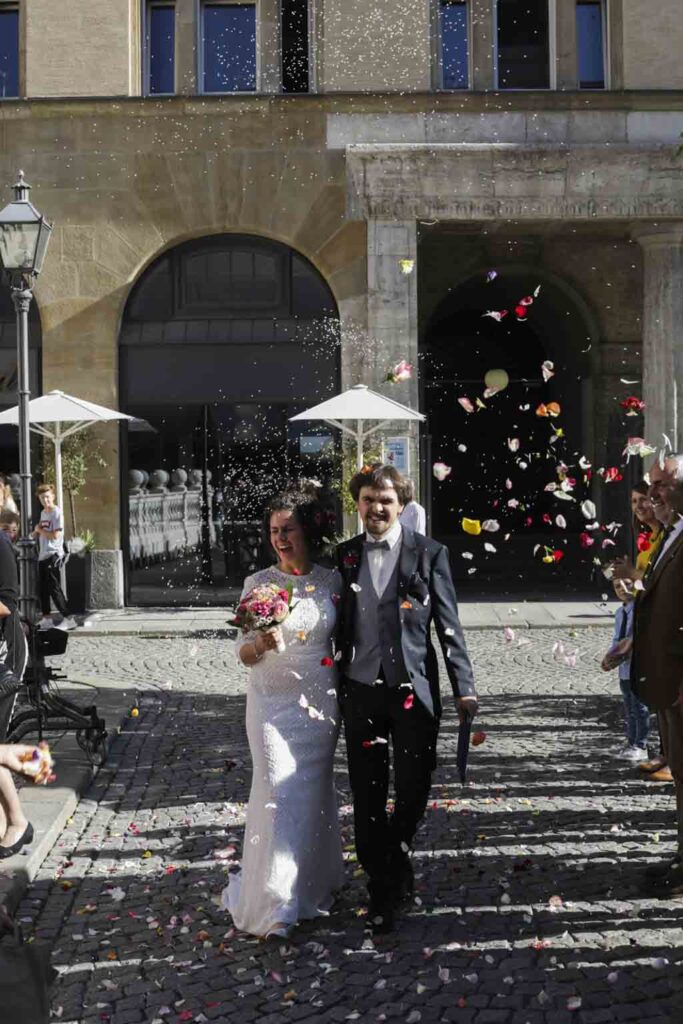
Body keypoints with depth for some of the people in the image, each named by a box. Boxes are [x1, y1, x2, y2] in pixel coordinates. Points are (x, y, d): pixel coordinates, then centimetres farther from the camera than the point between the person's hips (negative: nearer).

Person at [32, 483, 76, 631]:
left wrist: (40, 530, -8)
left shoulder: (57, 513, -11)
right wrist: (36, 532, 5)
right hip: (43, 555, 9)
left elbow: (55, 535, -18)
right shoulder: (43, 513, 14)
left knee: (54, 588, -9)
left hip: (53, 555, -9)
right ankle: (46, 619, 21)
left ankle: (68, 619, -6)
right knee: (42, 588, 12)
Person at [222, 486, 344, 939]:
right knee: (280, 793, -7)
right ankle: (272, 901, 4)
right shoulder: (259, 583, -5)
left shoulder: (332, 580, 2)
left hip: (321, 703, 3)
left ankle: (313, 885, 29)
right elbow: (245, 654, -6)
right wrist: (262, 644, -27)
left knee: (314, 793, 11)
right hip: (274, 703, -2)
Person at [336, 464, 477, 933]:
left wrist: (464, 687, -7)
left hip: (414, 689, -2)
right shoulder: (344, 556, 5)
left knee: (414, 789, 7)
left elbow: (449, 625, -2)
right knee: (367, 797, 7)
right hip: (361, 692, 2)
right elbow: (340, 625, 10)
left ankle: (396, 856, 38)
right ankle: (383, 886, 24)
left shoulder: (429, 554, -2)